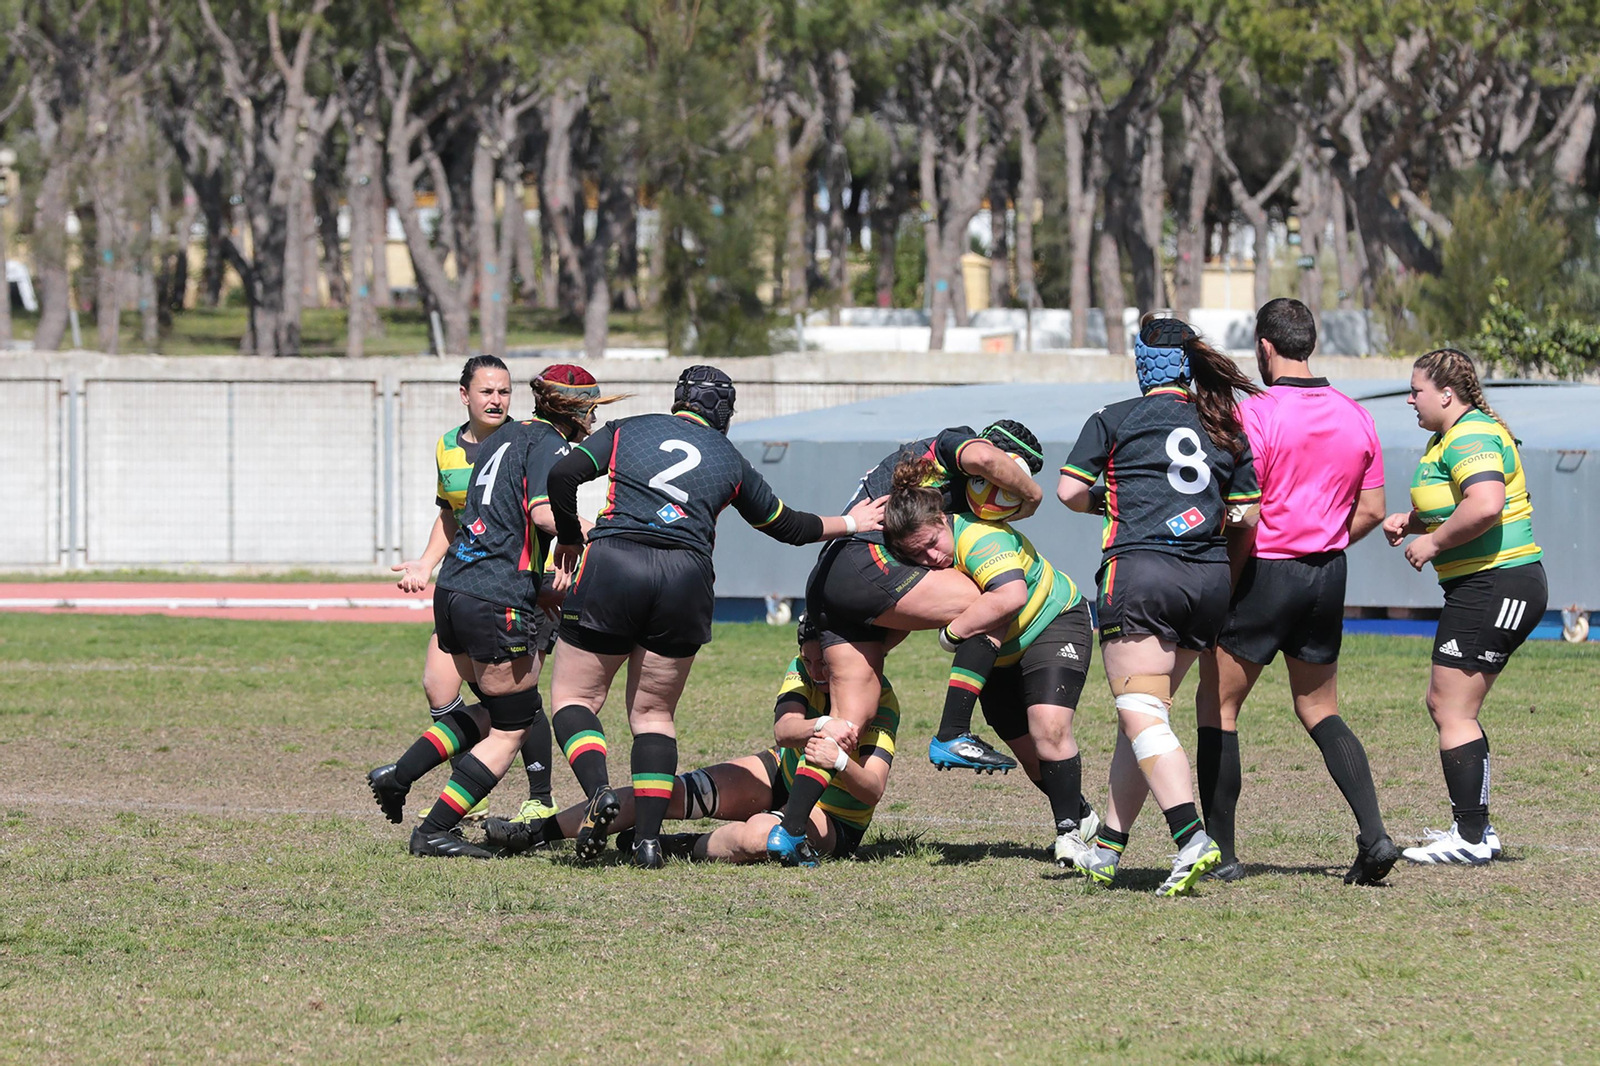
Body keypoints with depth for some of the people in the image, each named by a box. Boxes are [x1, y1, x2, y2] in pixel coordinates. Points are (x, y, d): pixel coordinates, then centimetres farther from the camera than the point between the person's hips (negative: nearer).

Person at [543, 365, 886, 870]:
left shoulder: (626, 431, 15)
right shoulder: (731, 462, 19)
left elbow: (563, 475, 2)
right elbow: (788, 526, 30)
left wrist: (570, 538, 17)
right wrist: (850, 523, 46)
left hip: (612, 564, -2)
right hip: (686, 579, 2)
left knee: (574, 698, 8)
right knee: (654, 712, 14)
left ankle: (598, 791, -20)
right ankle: (648, 837, 1)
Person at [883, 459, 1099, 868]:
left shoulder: (977, 537, -37)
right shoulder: (921, 561, -15)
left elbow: (1011, 597, -52)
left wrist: (954, 632, -42)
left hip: (1054, 621, -7)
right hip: (999, 655, 7)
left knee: (1049, 726, -23)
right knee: (1028, 749, 7)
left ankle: (1069, 833, -14)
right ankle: (1080, 815, 30)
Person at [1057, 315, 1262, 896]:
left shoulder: (1114, 420, 3)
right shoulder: (1226, 429, 13)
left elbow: (1069, 491, 2)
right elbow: (1248, 515, 13)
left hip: (1140, 570, -5)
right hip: (1210, 580, 5)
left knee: (1142, 715, -9)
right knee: (1143, 711, 14)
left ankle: (1191, 837, -28)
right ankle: (1106, 850, 17)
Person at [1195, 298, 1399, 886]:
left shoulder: (1255, 413, -14)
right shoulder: (1355, 417, 4)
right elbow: (1371, 510, 8)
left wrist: (1227, 575, -4)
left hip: (1264, 574, -6)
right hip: (1327, 578, 6)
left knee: (1217, 707, 7)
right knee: (1320, 711, 17)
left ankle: (1220, 853, 5)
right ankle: (1373, 834, 0)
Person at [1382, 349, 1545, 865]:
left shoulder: (1470, 439, -16)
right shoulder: (1448, 437, 18)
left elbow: (1485, 505, -32)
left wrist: (1433, 542, -19)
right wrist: (1411, 521, 13)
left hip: (1493, 586, -11)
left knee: (1453, 712, -7)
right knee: (1444, 705, 16)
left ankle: (1472, 838, -5)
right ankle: (1475, 828, 20)